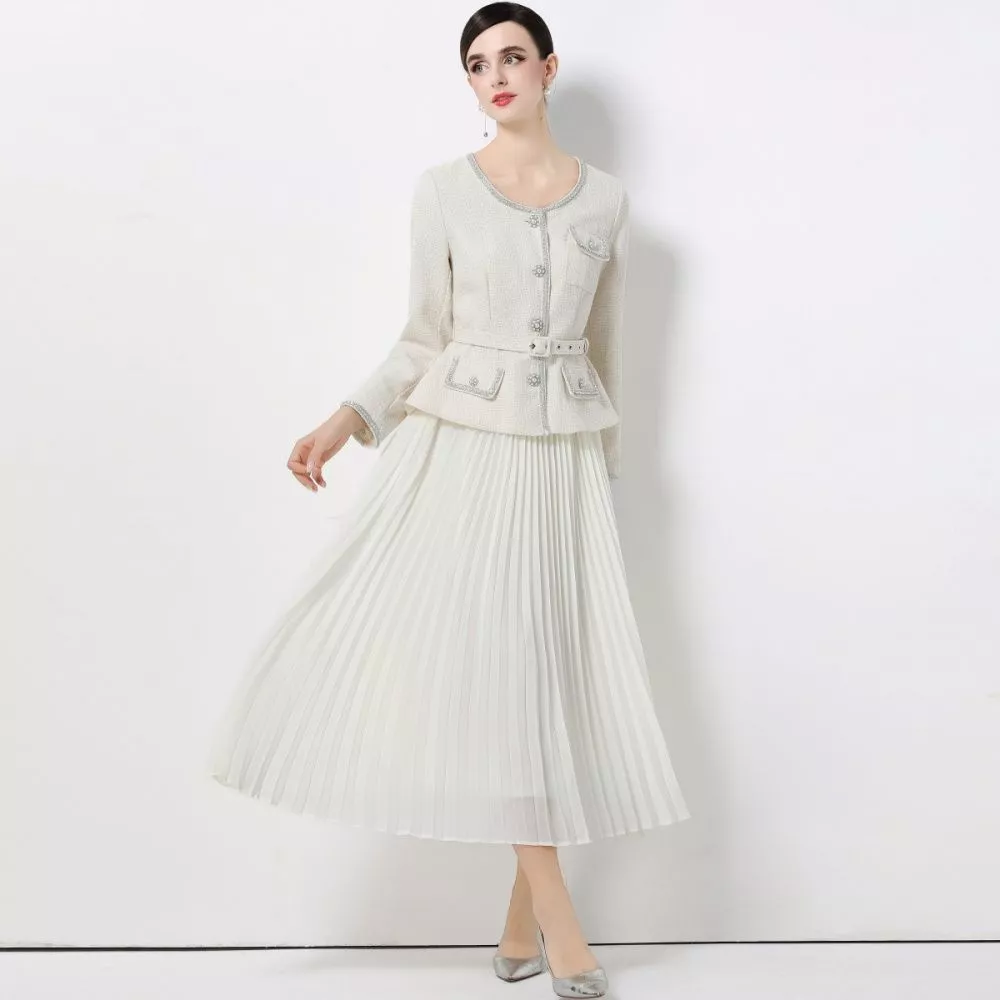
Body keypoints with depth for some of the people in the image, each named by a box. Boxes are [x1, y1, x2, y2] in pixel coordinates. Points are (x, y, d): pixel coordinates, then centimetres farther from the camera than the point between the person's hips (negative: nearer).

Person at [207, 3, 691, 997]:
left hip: (561, 456, 2)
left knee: (547, 662, 1)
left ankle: (524, 913, 13)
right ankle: (550, 909, 1)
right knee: (478, 651, -9)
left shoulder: (605, 198, 7)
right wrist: (345, 420, -7)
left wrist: (608, 459, 18)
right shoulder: (443, 190, 2)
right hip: (459, 444, -1)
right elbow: (423, 338, 6)